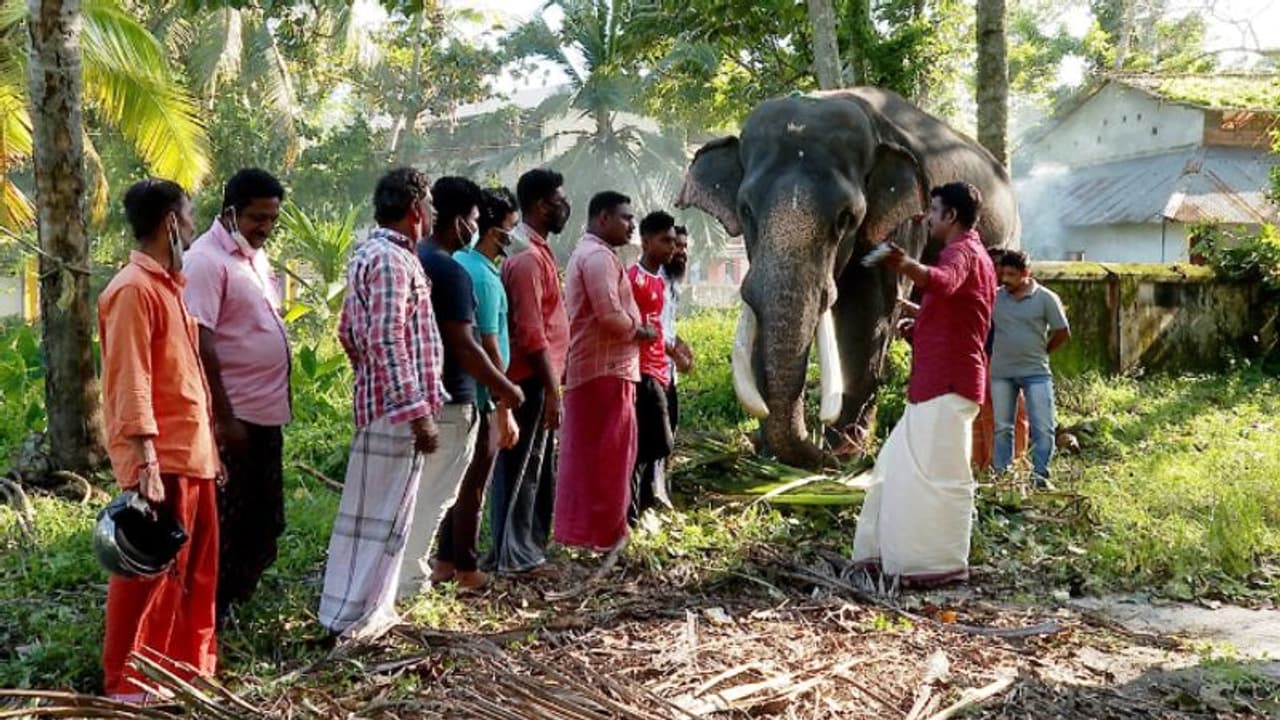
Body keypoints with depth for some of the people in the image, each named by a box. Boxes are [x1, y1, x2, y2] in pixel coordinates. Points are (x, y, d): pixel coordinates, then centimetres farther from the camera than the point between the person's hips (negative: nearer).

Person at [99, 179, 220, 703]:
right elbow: (130, 383, -19)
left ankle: (189, 664, 27)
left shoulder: (168, 285, 17)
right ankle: (126, 682, 11)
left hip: (192, 454, 9)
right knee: (149, 571, -1)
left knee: (196, 568, 15)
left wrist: (207, 446, 18)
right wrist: (146, 462, -24)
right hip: (161, 460, -9)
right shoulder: (134, 289, -13)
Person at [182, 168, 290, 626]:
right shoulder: (207, 261, -16)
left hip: (268, 414, 9)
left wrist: (279, 401, 16)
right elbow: (201, 344, -21)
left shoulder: (255, 256, 12)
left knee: (264, 521, 16)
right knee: (226, 523, 0)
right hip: (234, 416, -9)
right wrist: (224, 417, -22)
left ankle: (235, 603, 29)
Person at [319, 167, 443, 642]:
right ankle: (350, 616, 3)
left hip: (380, 401, 10)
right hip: (397, 408, -10)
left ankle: (374, 604, 26)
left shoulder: (370, 254, 16)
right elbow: (387, 340, -23)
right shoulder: (392, 260, -16)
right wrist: (418, 412, -23)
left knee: (386, 509, 17)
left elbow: (349, 332, 21)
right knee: (379, 512, -3)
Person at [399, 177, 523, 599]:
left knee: (420, 487, 19)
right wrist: (506, 389, -11)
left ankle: (413, 566, 28)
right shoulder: (450, 271, -19)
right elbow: (464, 346, -21)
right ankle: (407, 580, 6)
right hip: (448, 401, -9)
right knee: (434, 493, 0)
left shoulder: (414, 260, 9)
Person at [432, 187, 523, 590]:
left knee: (458, 480, 17)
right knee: (473, 485, 3)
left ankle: (445, 561, 26)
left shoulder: (459, 263, 8)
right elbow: (490, 349, -21)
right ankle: (465, 569, 14)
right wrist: (505, 410, -18)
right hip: (479, 397, -9)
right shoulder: (483, 277, -20)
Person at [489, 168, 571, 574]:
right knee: (522, 468, -2)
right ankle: (513, 556, 6)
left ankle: (526, 549, 24)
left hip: (538, 378, 10)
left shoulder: (535, 250, 14)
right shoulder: (527, 256, -17)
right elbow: (530, 333, -22)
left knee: (538, 468, 15)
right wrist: (551, 389, -21)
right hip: (531, 380, -10)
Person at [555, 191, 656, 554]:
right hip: (606, 370, -11)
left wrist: (636, 329, 11)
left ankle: (578, 525, 18)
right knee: (609, 453, -5)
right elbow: (610, 314, -23)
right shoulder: (599, 256, -14)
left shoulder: (584, 254, 21)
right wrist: (641, 331, -7)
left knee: (584, 453, 13)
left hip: (586, 370, 11)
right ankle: (602, 533, 0)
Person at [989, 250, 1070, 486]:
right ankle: (1001, 474, 15)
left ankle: (1040, 474, 6)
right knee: (1002, 427, 7)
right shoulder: (995, 298, 2)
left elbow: (1063, 333, 3)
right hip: (1001, 373, 2)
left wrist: (1041, 351, 8)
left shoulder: (1046, 298, -4)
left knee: (1043, 427, -4)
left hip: (1035, 372, -2)